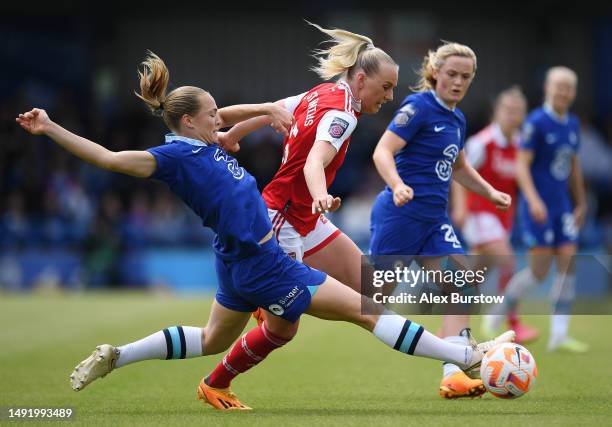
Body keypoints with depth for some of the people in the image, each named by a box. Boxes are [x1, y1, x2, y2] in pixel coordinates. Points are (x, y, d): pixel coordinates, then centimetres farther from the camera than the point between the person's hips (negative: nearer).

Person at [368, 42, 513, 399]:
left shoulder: (457, 119, 13)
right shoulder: (419, 107, -11)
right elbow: (383, 151, -21)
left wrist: (490, 192, 23)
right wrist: (398, 185, -38)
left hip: (434, 220, 8)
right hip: (401, 214, -8)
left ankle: (453, 376, -13)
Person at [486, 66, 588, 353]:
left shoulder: (572, 124, 10)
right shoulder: (536, 122, -11)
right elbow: (522, 165, -14)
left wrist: (581, 203, 22)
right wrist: (534, 200, -25)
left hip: (562, 208, 6)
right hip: (537, 208, -6)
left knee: (568, 263, -5)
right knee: (539, 271, -7)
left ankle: (559, 335, -3)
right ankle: (499, 314, 15)